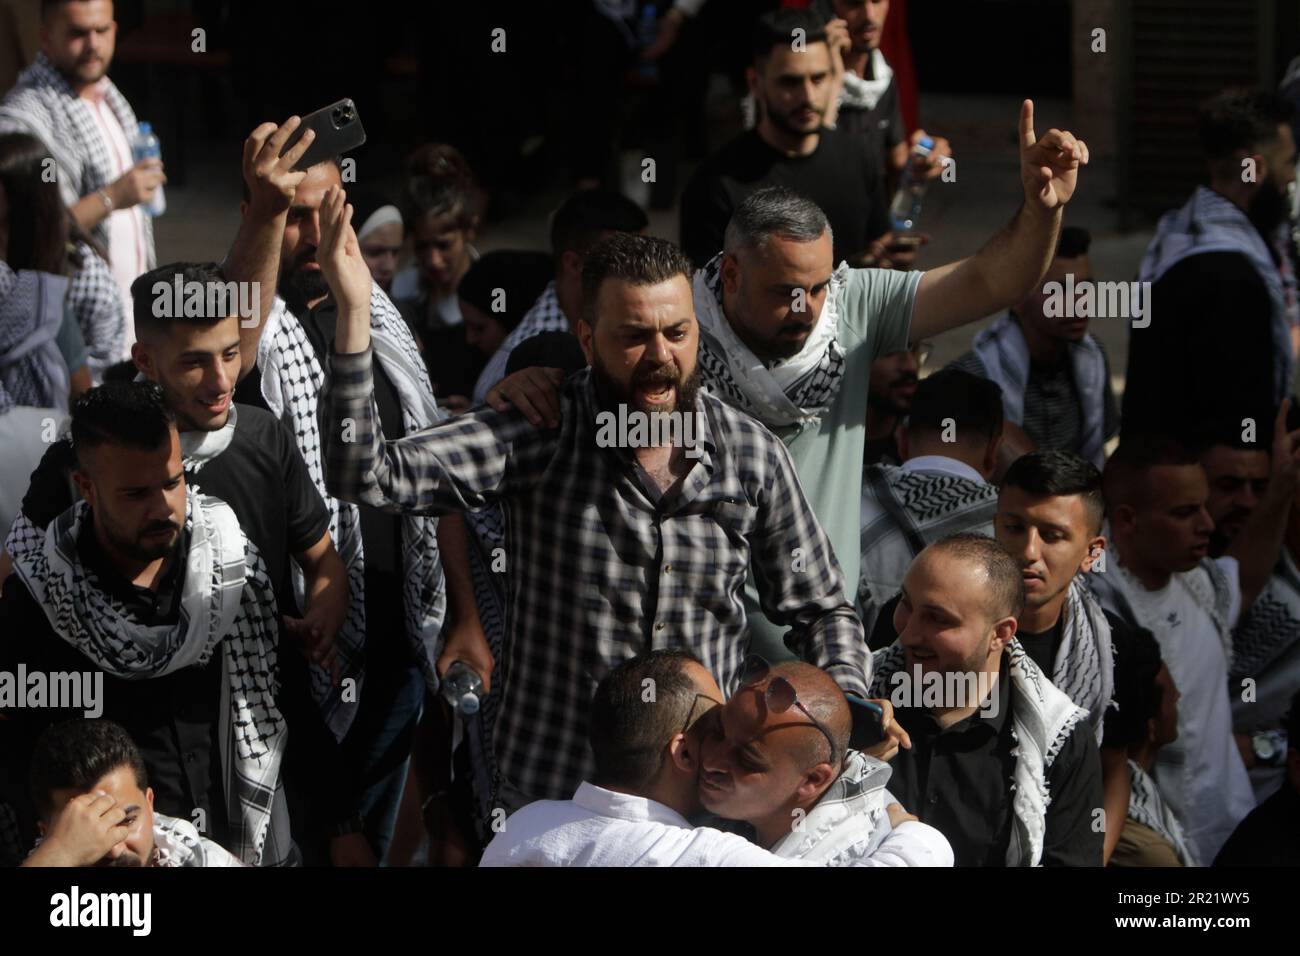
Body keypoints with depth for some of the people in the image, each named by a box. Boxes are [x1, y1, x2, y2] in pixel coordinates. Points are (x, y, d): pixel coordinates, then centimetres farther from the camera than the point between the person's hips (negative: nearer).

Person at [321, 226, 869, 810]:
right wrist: (353, 313, -31)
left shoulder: (753, 455, -2)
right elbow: (366, 477, -21)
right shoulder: (539, 438, -11)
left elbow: (822, 612, 9)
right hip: (547, 800, -2)